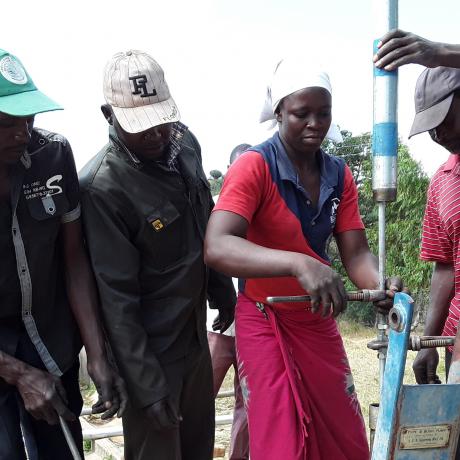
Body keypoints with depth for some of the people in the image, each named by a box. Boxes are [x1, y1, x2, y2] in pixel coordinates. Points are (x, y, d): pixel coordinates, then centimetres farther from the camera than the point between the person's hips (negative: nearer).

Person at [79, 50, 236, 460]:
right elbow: (116, 296, -22)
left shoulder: (183, 141, -2)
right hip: (150, 349, -7)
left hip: (195, 334, 7)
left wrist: (222, 290, 19)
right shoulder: (102, 187, -24)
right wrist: (146, 383, -21)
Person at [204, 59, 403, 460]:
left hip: (319, 322, 6)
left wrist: (381, 284, -29)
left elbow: (356, 253, -5)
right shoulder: (254, 167, -19)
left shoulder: (339, 175, 0)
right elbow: (216, 248, -33)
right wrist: (299, 264, -47)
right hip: (265, 322, -6)